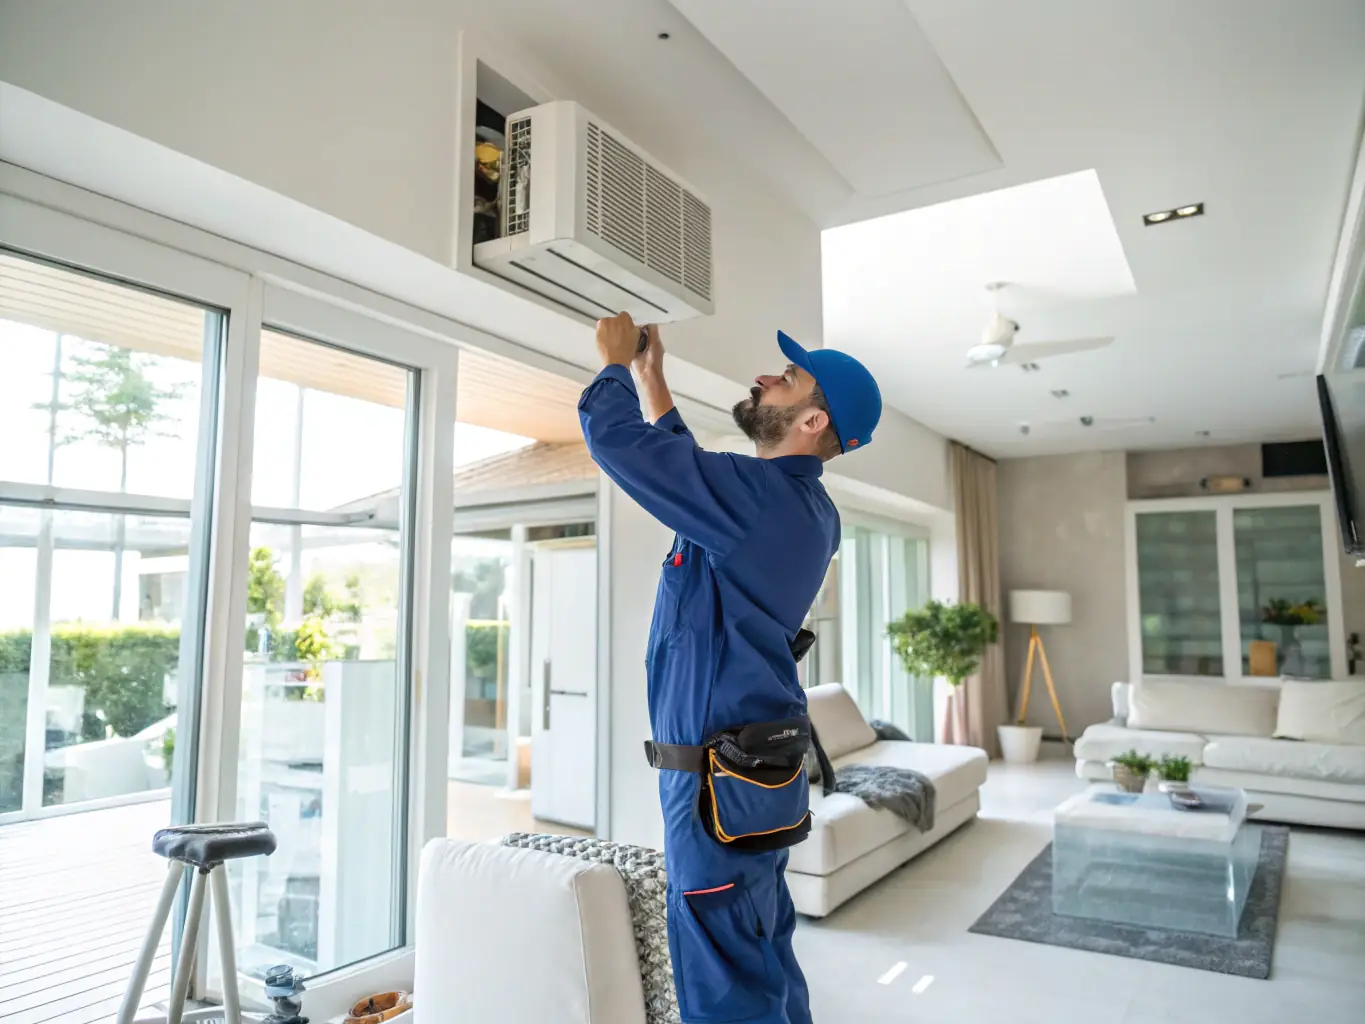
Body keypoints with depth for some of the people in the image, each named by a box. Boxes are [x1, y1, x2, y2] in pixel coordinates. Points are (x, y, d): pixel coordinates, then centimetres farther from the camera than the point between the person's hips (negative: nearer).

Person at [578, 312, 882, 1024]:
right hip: (765, 776, 10)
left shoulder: (758, 497, -20)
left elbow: (616, 438, -19)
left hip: (720, 783, -10)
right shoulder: (802, 506, 9)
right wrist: (648, 375, 26)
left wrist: (615, 361, 0)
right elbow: (686, 463, 24)